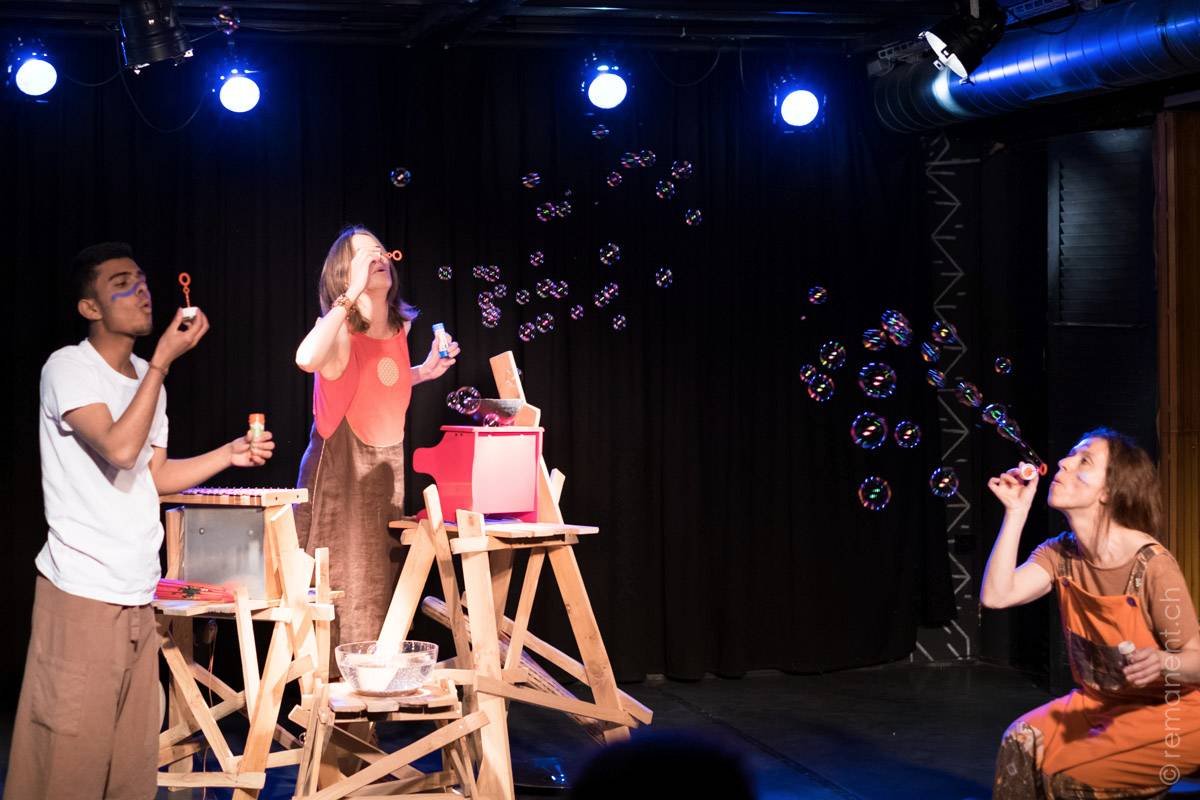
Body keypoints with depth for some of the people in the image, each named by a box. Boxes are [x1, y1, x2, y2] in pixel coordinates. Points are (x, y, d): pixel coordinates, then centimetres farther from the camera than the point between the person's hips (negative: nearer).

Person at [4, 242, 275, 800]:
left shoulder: (146, 378, 16)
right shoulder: (69, 368, -8)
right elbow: (121, 448, -22)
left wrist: (229, 455, 9)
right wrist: (164, 359, -18)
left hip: (137, 593, 8)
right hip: (82, 591, -7)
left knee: (133, 752, 6)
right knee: (70, 753, -8)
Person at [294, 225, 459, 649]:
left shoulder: (399, 328, 5)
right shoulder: (341, 332, -16)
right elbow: (307, 359, -41)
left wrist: (424, 371, 8)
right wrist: (353, 293, -35)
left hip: (388, 472, 7)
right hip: (342, 472, -7)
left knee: (384, 591, 11)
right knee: (345, 592, -4)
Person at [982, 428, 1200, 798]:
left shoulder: (1152, 565, -21)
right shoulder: (1060, 554, -3)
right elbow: (997, 596, -20)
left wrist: (1163, 663, -42)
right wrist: (1016, 510, -19)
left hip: (1165, 711, -6)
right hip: (1097, 703, 6)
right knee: (1021, 744, -20)